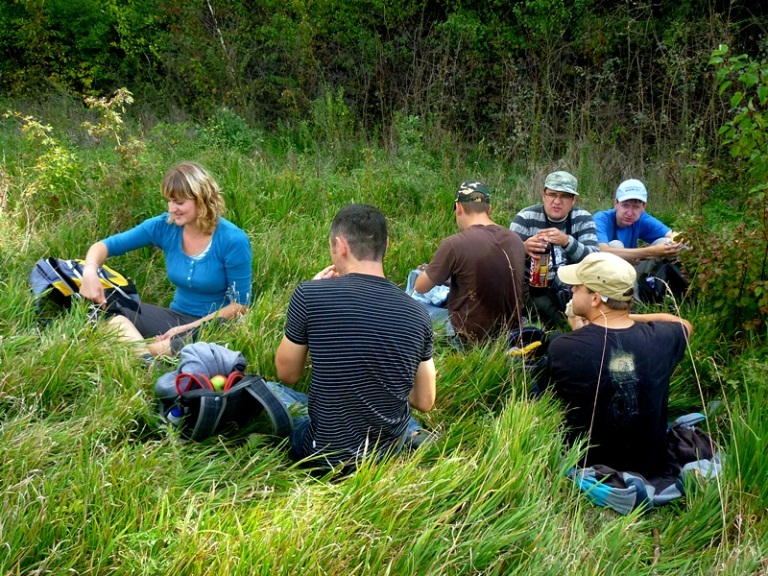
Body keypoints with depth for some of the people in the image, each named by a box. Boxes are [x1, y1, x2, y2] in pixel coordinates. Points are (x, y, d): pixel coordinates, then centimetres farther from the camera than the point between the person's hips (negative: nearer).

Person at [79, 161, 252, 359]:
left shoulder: (233, 240, -16)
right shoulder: (164, 226, -6)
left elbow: (240, 304, -13)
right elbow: (106, 245, -2)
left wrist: (190, 327, -22)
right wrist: (90, 271, -26)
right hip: (176, 317, 5)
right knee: (103, 308, -16)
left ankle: (137, 352, -32)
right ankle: (145, 358, -43)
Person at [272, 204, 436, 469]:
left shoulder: (309, 294, -18)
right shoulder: (417, 314, -8)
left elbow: (287, 375, -2)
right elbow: (425, 402, 1)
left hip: (328, 454, -4)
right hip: (392, 449, 4)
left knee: (271, 389, 25)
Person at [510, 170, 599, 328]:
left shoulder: (583, 219, -1)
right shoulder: (526, 218, -6)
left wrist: (567, 241, -36)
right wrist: (524, 249, -38)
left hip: (570, 286, 3)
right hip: (533, 287, -3)